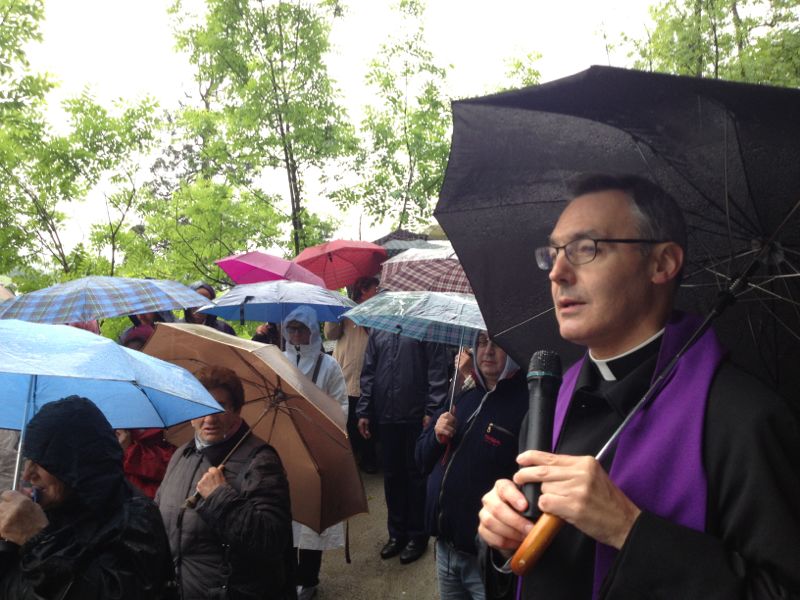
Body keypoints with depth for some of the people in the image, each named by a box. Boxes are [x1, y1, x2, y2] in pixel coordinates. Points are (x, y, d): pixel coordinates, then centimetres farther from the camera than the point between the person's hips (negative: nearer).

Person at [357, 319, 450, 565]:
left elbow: (437, 371, -9)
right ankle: (396, 533, 29)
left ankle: (417, 535, 21)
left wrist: (432, 411, -16)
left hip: (416, 417, -5)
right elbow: (368, 373, 13)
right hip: (386, 416, 5)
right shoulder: (377, 330, 11)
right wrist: (363, 411, 8)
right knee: (392, 475, 14)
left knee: (417, 476, 7)